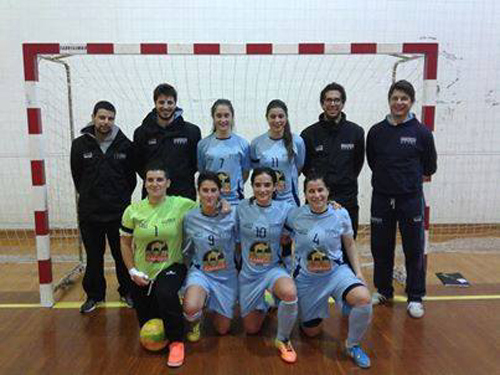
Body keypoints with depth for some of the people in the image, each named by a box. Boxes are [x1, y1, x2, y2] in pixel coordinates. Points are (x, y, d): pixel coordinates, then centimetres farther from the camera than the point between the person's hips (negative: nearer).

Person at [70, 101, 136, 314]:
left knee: (123, 255, 10)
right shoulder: (80, 145, -2)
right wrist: (89, 197, 8)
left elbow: (131, 177, 4)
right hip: (89, 213, 1)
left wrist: (122, 198, 5)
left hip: (120, 211, -1)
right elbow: (77, 177, 7)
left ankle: (127, 291, 28)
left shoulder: (125, 145, -4)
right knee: (94, 257, 12)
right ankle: (94, 295, 28)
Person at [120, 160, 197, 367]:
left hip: (172, 267, -3)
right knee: (147, 326, 10)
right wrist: (132, 270, -4)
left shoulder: (181, 205, -12)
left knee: (166, 293, -37)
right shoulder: (133, 210, -5)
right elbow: (125, 243, 5)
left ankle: (176, 342, -13)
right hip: (143, 275, 3)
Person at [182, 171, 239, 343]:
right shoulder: (190, 218, -10)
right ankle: (195, 322, 7)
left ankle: (215, 308, 44)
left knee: (222, 329, 10)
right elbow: (187, 250, 4)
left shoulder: (231, 215, -14)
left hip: (226, 276, 1)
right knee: (191, 308, -33)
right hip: (200, 272, -1)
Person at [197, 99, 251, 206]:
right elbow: (201, 172, 8)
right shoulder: (203, 144, 2)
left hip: (235, 200, 0)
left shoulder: (243, 144, 1)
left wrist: (235, 187, -1)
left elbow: (245, 172, 9)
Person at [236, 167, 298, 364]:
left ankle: (283, 340, -8)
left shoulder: (284, 208, -10)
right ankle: (262, 305, 47)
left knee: (290, 293, -37)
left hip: (273, 269, -1)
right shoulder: (242, 208, -8)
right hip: (248, 273, 2)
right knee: (252, 330, 12)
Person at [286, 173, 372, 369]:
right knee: (311, 332, 11)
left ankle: (352, 345, -2)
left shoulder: (341, 214, -11)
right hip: (306, 277, 0)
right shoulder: (294, 216, -15)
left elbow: (350, 245, 2)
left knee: (364, 298, -30)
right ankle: (308, 312, 48)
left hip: (336, 271, 0)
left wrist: (358, 272, -3)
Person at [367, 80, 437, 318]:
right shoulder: (376, 131, 0)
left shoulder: (422, 133, -4)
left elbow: (430, 167, 6)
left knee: (414, 250, 5)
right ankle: (383, 291, 29)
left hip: (411, 199, -2)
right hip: (382, 198, 2)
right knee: (381, 248, 11)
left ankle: (415, 297, 21)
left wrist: (411, 178, 11)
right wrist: (389, 177, 8)